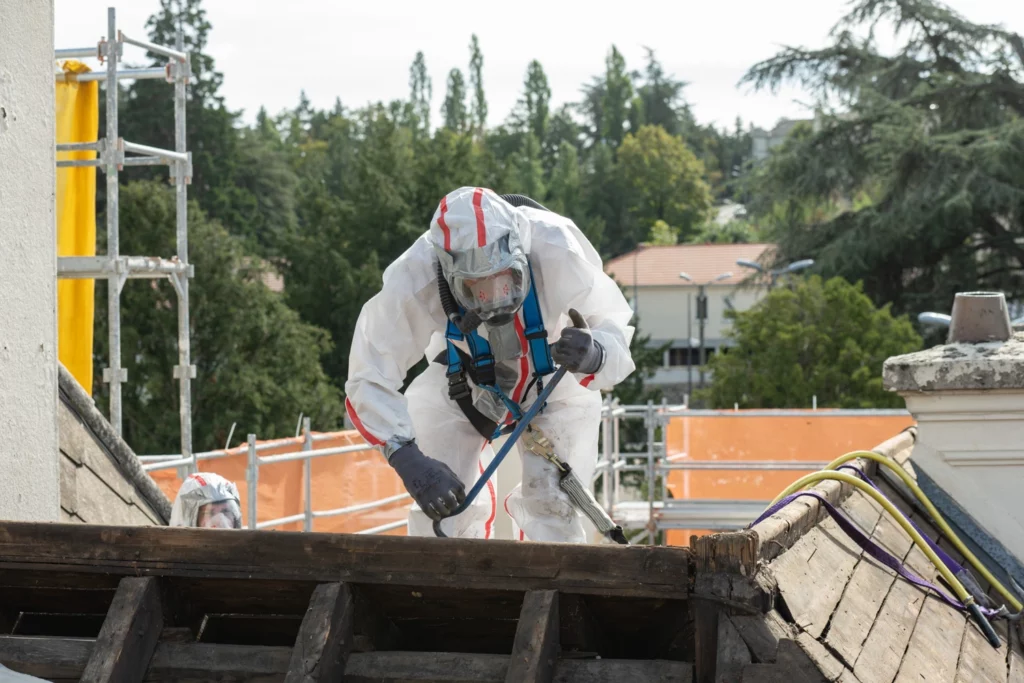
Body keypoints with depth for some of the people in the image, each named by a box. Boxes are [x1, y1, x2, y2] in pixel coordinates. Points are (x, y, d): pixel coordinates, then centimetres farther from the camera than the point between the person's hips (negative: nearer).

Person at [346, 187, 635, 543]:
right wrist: (408, 458, -48)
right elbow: (369, 380, -34)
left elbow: (613, 326, -27)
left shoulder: (557, 253, -39)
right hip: (462, 385, 1)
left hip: (556, 381, 0)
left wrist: (594, 356, -52)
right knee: (442, 509, -6)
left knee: (551, 504, -14)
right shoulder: (413, 281, -38)